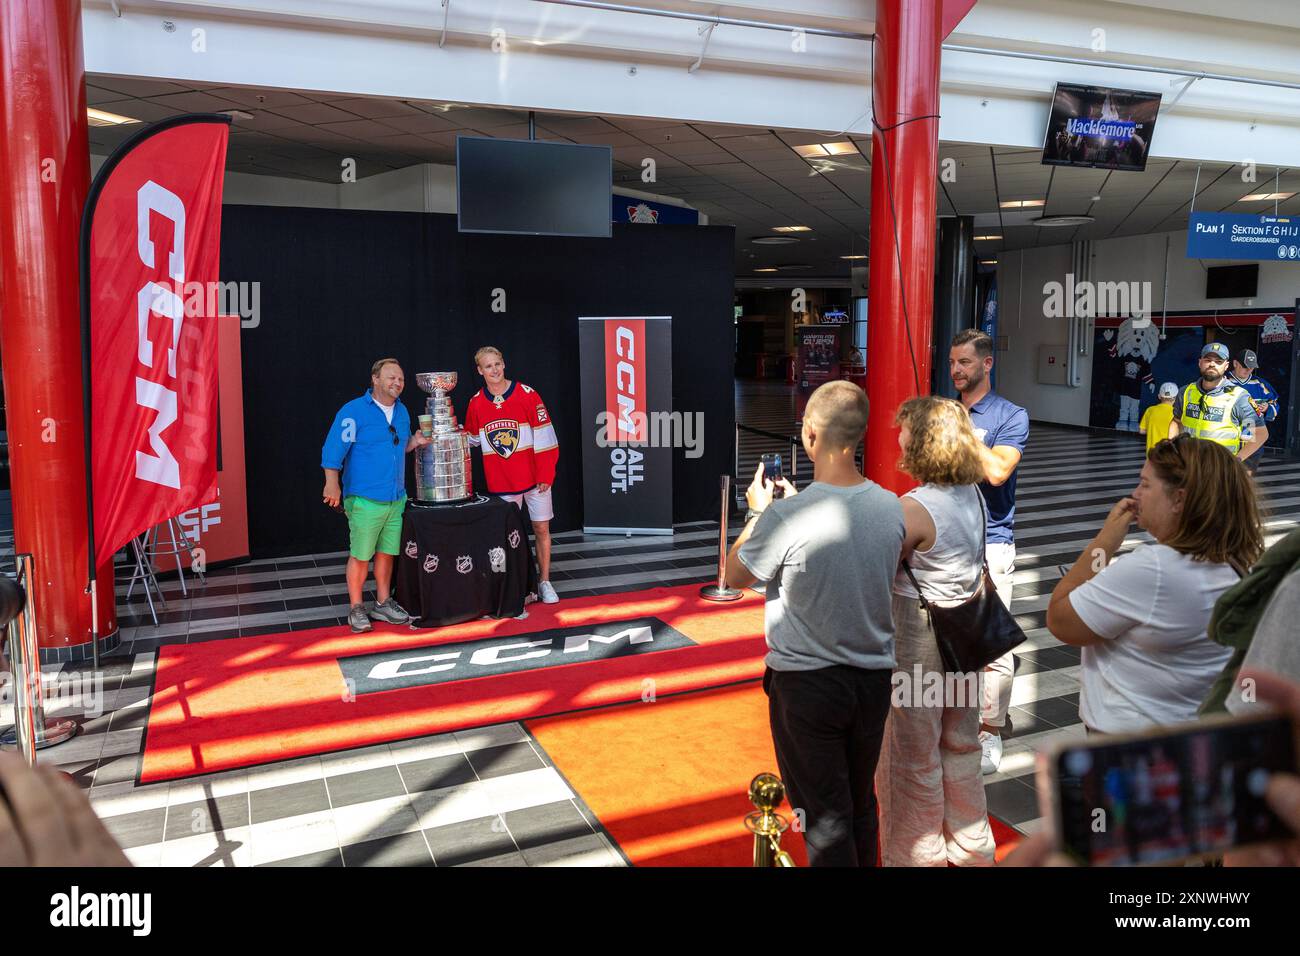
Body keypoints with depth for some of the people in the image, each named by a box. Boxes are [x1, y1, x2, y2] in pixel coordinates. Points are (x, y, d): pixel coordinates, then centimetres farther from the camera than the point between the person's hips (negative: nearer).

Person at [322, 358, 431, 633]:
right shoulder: (353, 411, -9)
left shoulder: (401, 412, 11)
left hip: (396, 499, 6)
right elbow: (334, 448, -13)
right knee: (360, 556, 0)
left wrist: (413, 442, 4)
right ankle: (356, 608, 14)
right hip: (365, 499, -6)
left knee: (387, 553, 13)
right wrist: (332, 483, -22)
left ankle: (383, 603, 25)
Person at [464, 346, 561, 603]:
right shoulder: (476, 403, 1)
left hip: (533, 478, -2)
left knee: (541, 529, 5)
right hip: (500, 483, 2)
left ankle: (544, 582, 18)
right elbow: (471, 439, 13)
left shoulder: (527, 395, -8)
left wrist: (545, 475, -11)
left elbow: (544, 438, -8)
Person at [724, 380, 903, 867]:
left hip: (806, 684, -5)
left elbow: (733, 576, -7)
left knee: (825, 818, 10)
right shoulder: (892, 507, -7)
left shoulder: (785, 517, -23)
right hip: (874, 679, 5)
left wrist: (759, 511, 5)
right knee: (862, 806, 22)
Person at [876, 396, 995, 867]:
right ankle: (971, 848, 39)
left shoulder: (916, 508, -24)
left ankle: (917, 855, 25)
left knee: (913, 759, 10)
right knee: (960, 748, 23)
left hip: (918, 643, -8)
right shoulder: (972, 496, 1)